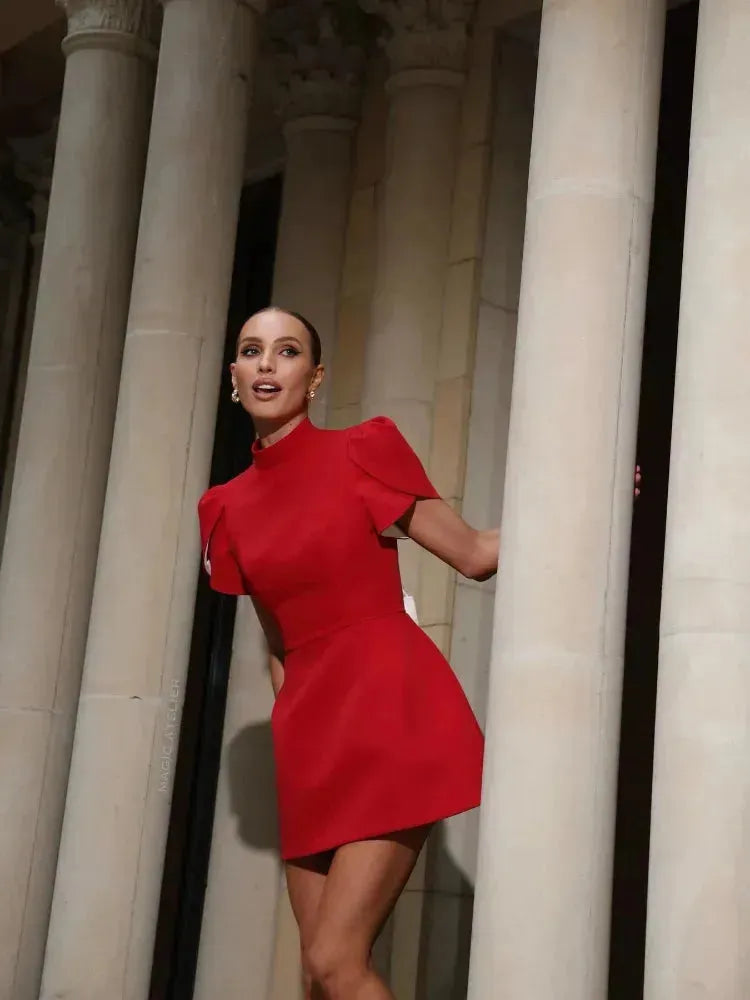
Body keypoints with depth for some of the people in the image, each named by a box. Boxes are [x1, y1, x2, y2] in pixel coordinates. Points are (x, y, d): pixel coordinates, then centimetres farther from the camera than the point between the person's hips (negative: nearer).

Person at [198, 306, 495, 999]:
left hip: (392, 709, -5)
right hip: (311, 733, 5)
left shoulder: (364, 450, -1)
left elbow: (474, 554, 3)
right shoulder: (228, 507, 12)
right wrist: (291, 734, 16)